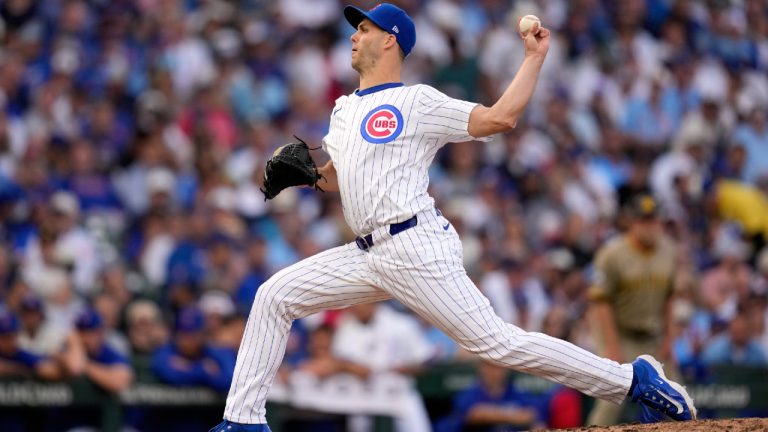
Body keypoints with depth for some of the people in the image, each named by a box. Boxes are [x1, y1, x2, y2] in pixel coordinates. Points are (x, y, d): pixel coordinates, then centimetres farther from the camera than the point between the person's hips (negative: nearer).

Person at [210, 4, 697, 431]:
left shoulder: (417, 102, -3)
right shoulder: (345, 110, 21)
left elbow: (500, 116, -11)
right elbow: (335, 178, 28)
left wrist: (535, 57, -10)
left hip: (416, 247, -8)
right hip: (370, 253, 8)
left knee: (497, 341, -15)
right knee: (275, 296, 3)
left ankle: (634, 379, -10)